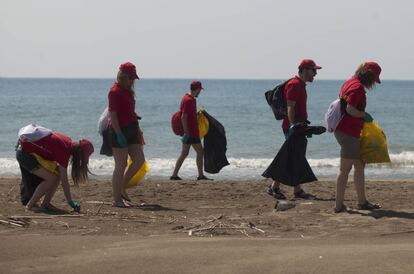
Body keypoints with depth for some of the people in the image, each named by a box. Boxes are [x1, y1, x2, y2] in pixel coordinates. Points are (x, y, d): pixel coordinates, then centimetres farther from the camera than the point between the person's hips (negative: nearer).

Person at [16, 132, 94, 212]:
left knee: (58, 174, 4)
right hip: (24, 153, -10)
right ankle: (30, 205, -6)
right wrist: (70, 201, -11)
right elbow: (64, 181, -20)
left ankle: (45, 204, 8)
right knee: (51, 178, -16)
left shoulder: (69, 142, 1)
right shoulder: (64, 151, -24)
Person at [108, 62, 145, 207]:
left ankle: (122, 188, 19)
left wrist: (137, 129, 21)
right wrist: (119, 134, -22)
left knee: (139, 160, 5)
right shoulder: (115, 91, -13)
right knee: (121, 165, -6)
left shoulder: (128, 91, 15)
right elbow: (112, 115, -18)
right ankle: (116, 199, 0)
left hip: (131, 130, 9)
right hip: (119, 131, -9)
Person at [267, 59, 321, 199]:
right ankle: (274, 187, -6)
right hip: (292, 127, -10)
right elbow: (290, 107, -21)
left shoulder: (300, 85, 18)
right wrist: (293, 125, -28)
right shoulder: (294, 85, -14)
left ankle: (298, 190, 11)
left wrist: (304, 124, 24)